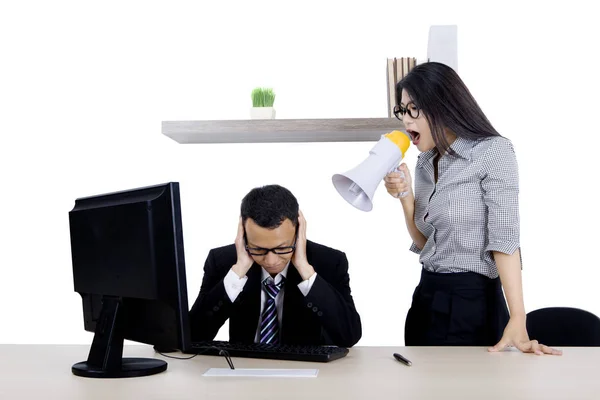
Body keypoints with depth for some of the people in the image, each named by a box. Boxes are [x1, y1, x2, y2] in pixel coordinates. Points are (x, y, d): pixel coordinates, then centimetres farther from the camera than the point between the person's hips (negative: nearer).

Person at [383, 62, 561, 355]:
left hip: (472, 301, -7)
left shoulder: (493, 152, -11)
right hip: (425, 299, 7)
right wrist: (405, 197, -3)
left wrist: (517, 322, -27)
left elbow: (504, 239, -20)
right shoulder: (425, 162, 10)